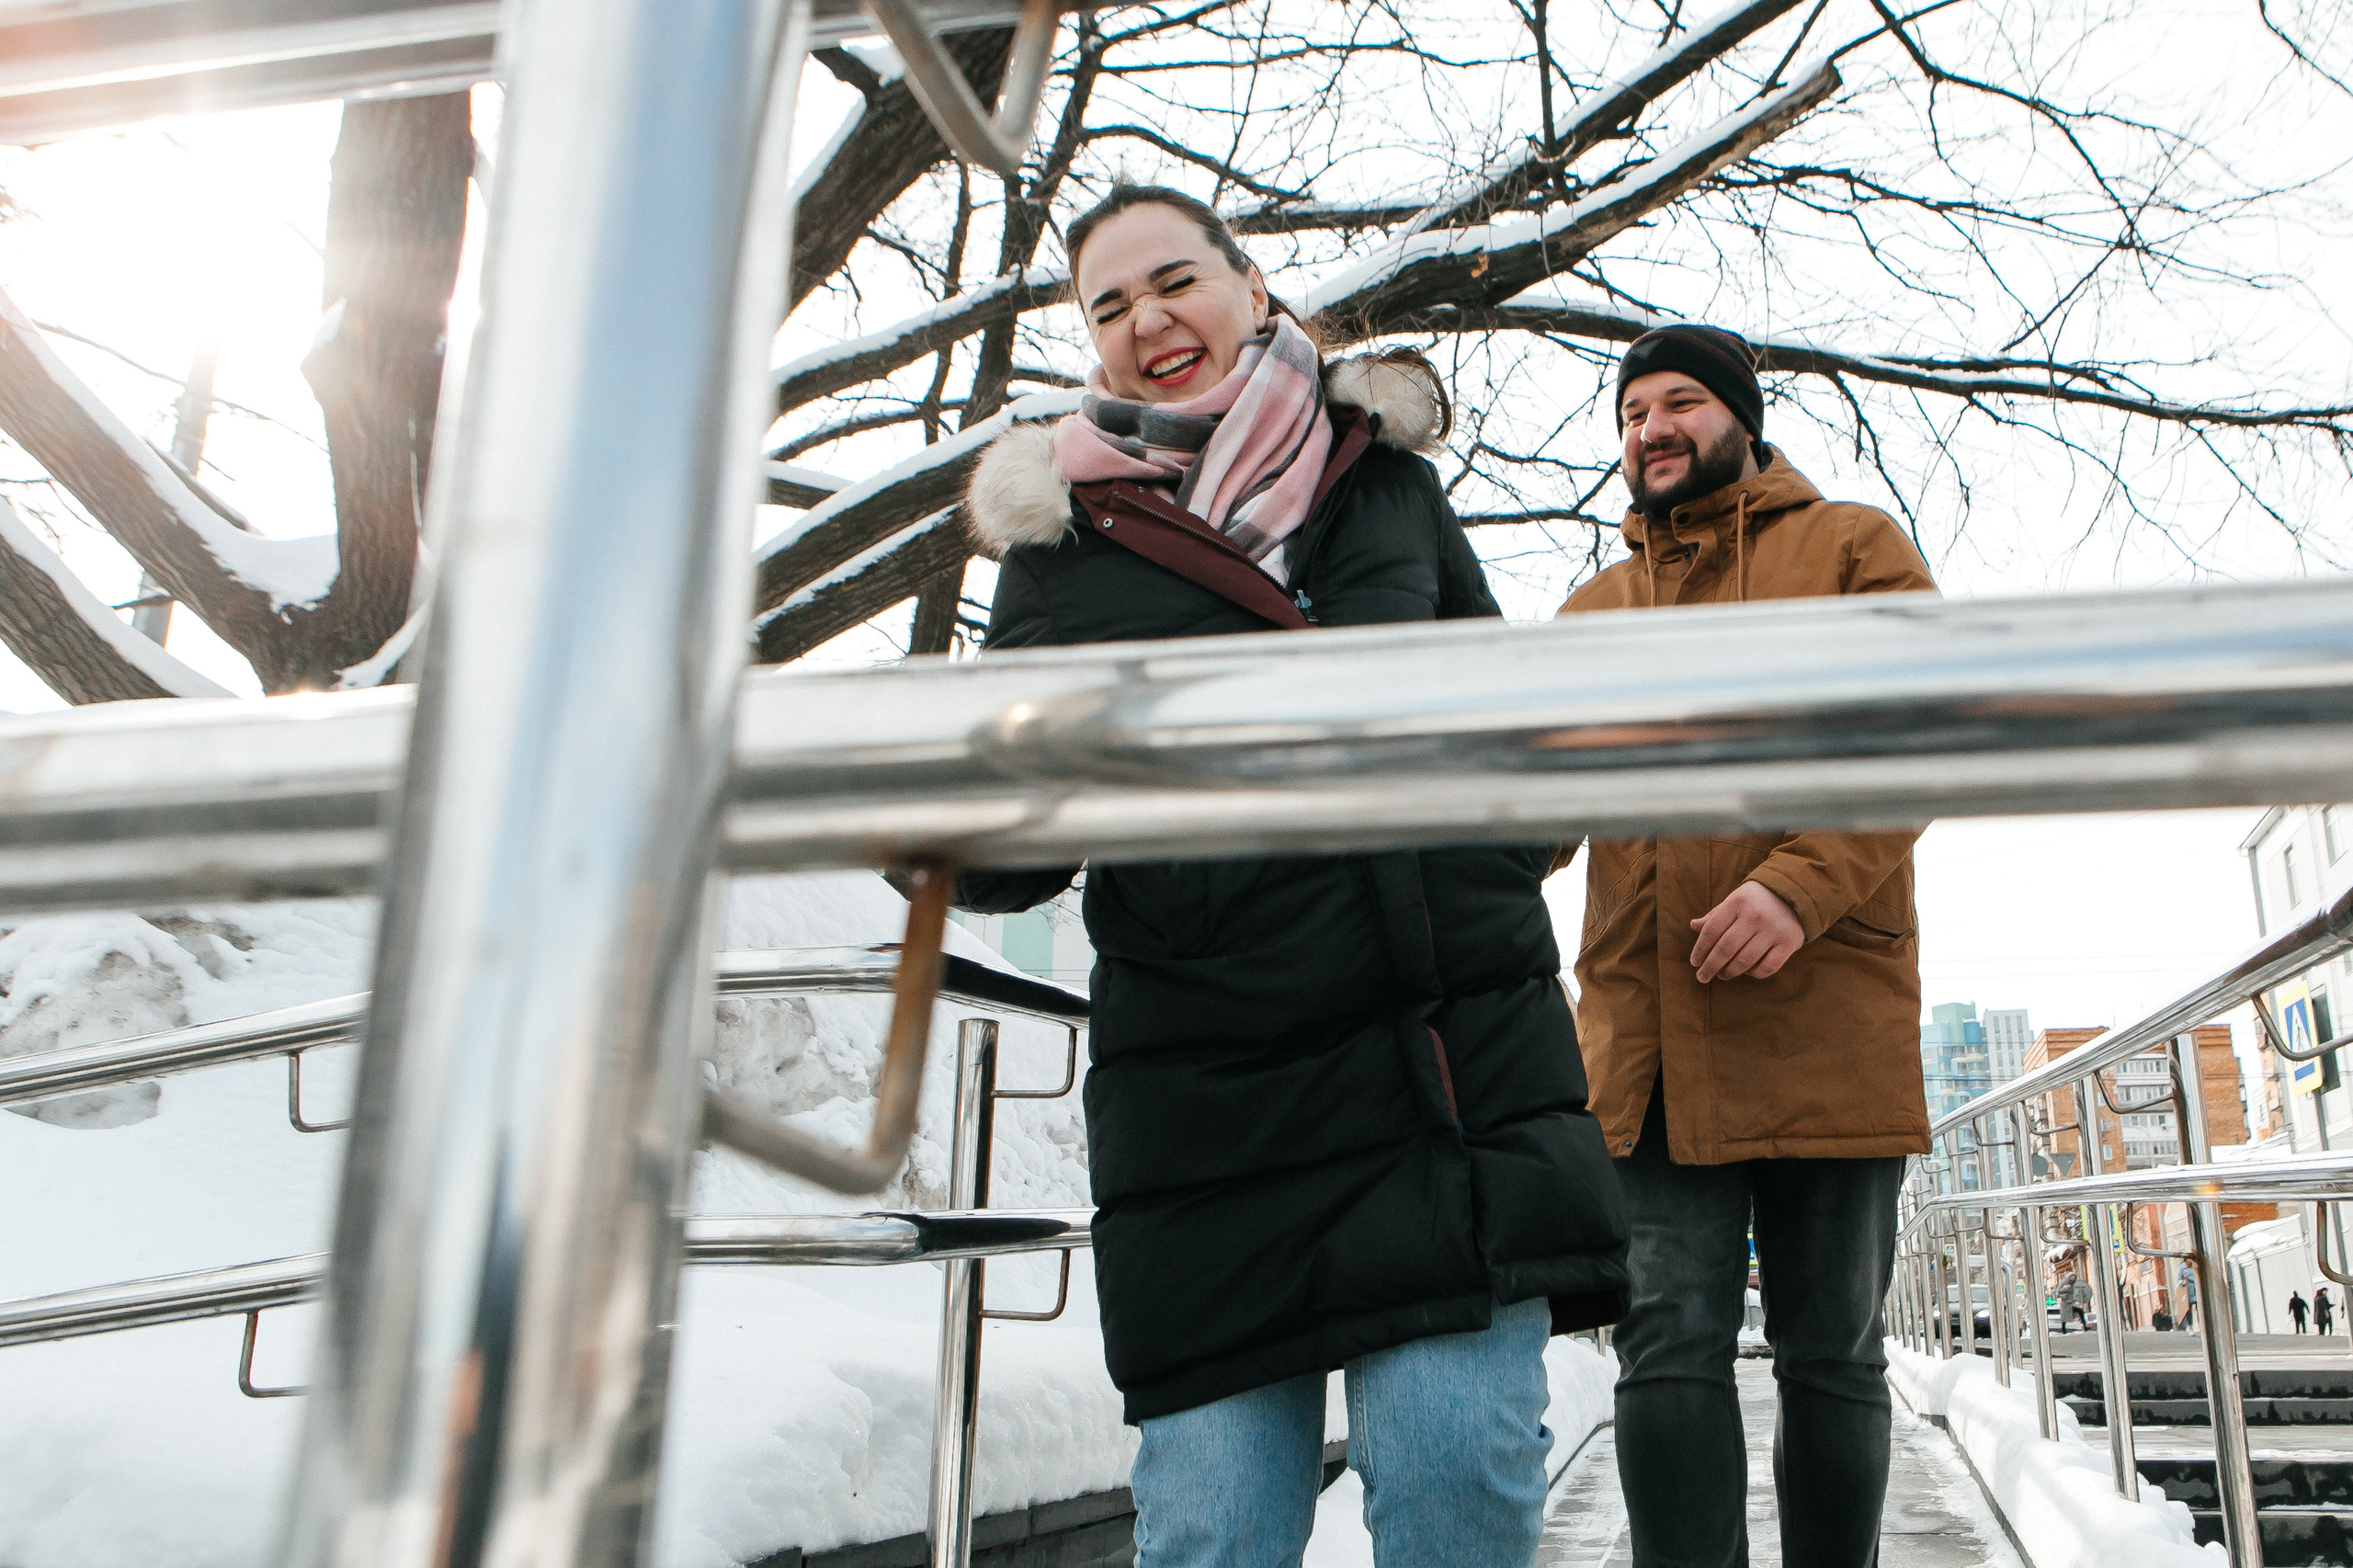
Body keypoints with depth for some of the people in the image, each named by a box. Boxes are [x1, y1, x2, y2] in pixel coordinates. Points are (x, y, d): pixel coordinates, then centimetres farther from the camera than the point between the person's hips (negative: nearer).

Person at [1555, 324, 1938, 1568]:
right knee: (1669, 1345, -2)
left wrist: (1798, 882, -21)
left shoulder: (1853, 548, 9)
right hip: (1644, 1027, 3)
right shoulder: (1594, 609, 21)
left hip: (1823, 1011, -2)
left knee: (1828, 1352, 7)